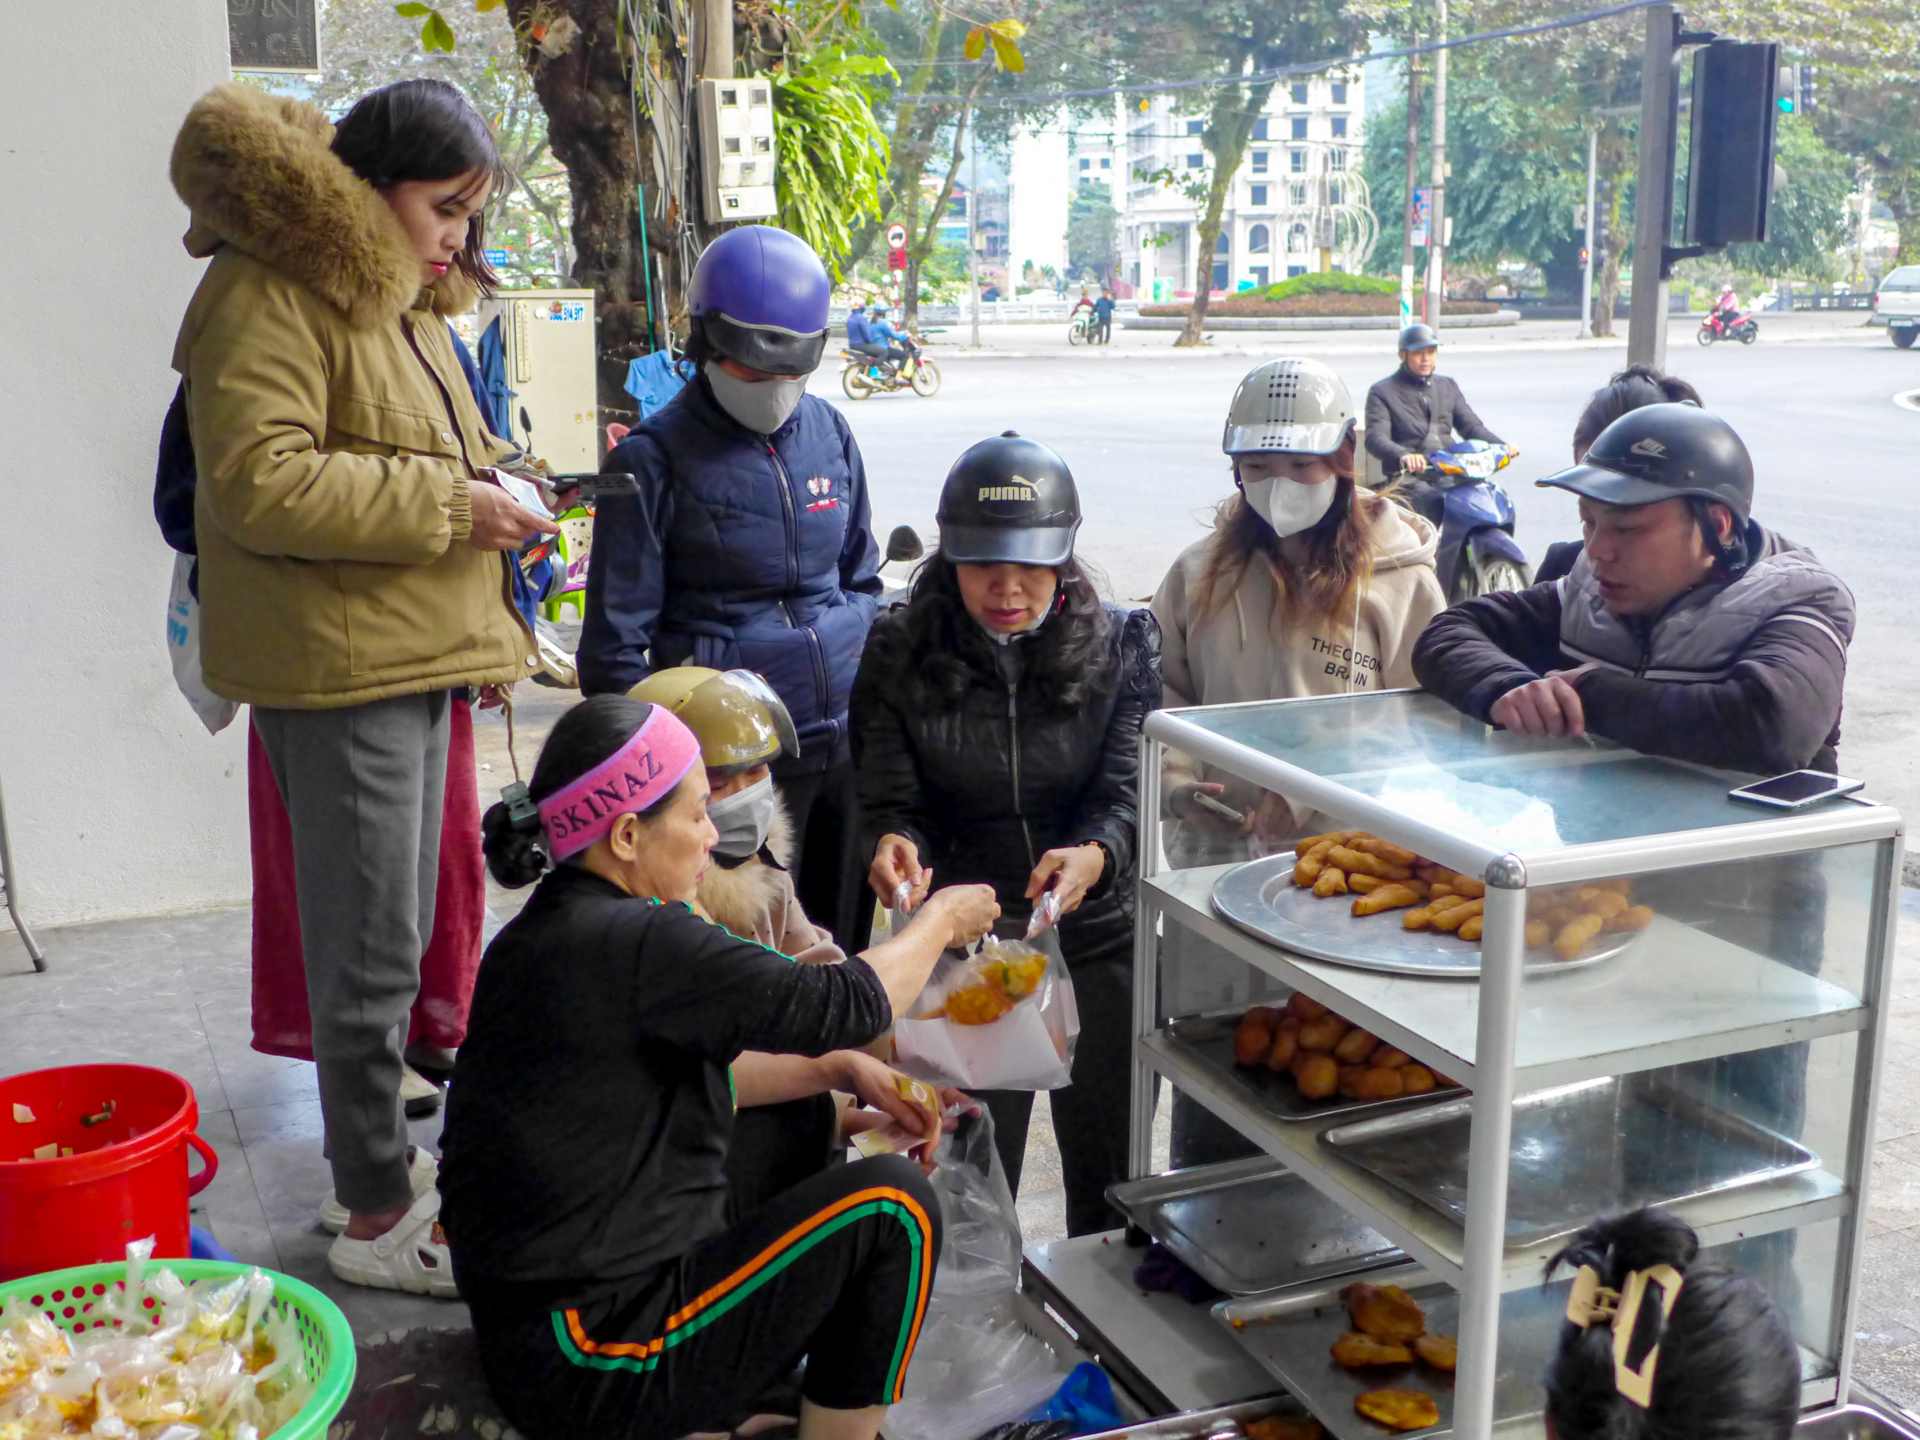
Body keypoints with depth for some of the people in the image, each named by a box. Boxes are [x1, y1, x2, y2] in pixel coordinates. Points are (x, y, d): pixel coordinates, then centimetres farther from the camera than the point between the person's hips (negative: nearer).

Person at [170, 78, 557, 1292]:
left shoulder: (402, 301, 20)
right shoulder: (268, 296, -12)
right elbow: (259, 482, -21)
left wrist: (488, 491, 8)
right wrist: (441, 504, -20)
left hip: (411, 658, 10)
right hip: (338, 666, -10)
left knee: (394, 936, 16)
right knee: (372, 952, -4)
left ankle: (382, 1155, 30)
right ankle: (378, 1218, 8)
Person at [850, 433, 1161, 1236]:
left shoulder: (1120, 647, -4)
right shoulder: (902, 657, -4)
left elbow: (1130, 791, -12)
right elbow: (889, 801, -5)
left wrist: (1094, 856, -34)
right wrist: (895, 845, -29)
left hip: (1100, 938, 1)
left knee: (1111, 1182, 15)